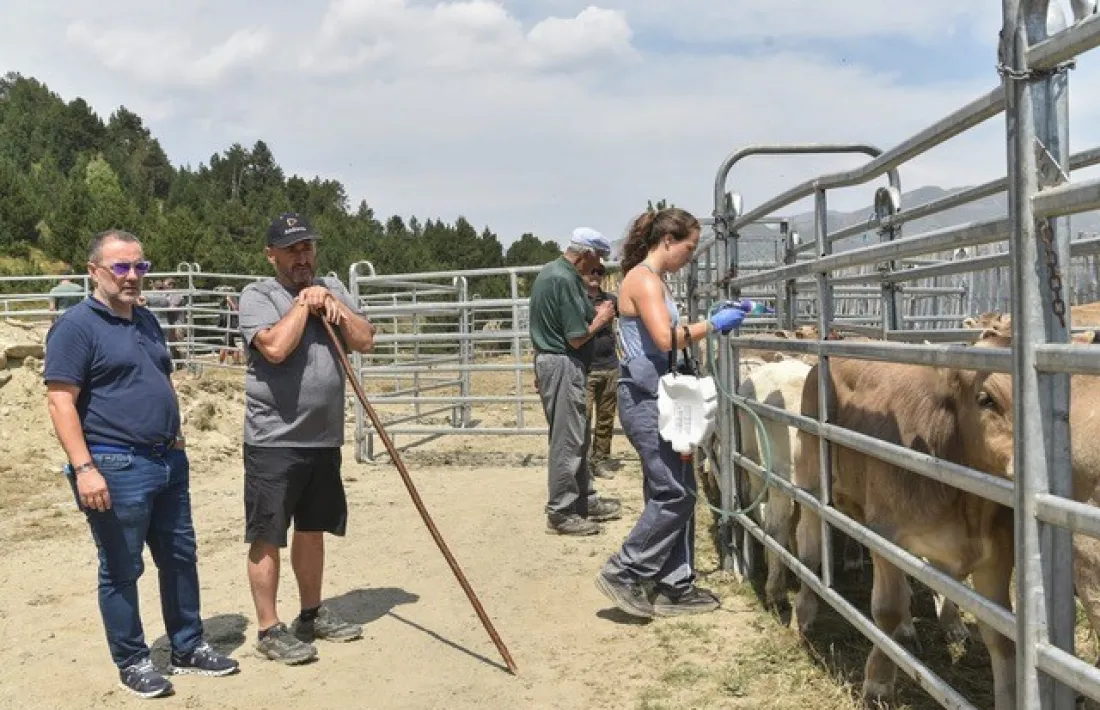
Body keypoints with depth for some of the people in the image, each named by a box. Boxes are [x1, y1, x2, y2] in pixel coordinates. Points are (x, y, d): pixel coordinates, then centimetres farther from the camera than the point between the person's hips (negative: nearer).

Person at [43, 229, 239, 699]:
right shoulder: (76, 326, -11)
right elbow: (61, 401, -16)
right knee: (121, 570, 5)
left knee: (180, 558, 14)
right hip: (116, 468, -8)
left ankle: (187, 648, 27)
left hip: (169, 462, 8)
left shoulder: (146, 320, 14)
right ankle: (132, 662, 19)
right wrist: (83, 468, -22)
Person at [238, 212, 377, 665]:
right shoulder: (257, 295, -6)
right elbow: (275, 348, -23)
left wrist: (333, 304, -9)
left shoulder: (331, 287, 11)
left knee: (312, 529, 17)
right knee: (268, 537, 0)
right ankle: (269, 630, 10)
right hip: (273, 440, -6)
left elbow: (365, 341, 2)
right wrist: (304, 303, -12)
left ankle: (311, 614, 31)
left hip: (324, 438, 6)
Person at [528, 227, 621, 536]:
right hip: (564, 364, -11)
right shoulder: (565, 280, -20)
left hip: (549, 358, 11)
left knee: (577, 437, 18)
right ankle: (561, 513, 3)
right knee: (567, 440, -4)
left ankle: (585, 500, 28)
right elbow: (577, 338, -19)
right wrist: (600, 320, -5)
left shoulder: (550, 271, 12)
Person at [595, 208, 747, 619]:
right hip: (645, 398, -10)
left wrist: (714, 321, 11)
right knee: (674, 494, -6)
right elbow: (666, 339, -24)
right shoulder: (643, 279, -14)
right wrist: (711, 324, -15)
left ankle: (674, 587, 18)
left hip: (657, 396, 10)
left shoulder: (654, 280, 18)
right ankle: (623, 574, 4)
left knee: (676, 492, 12)